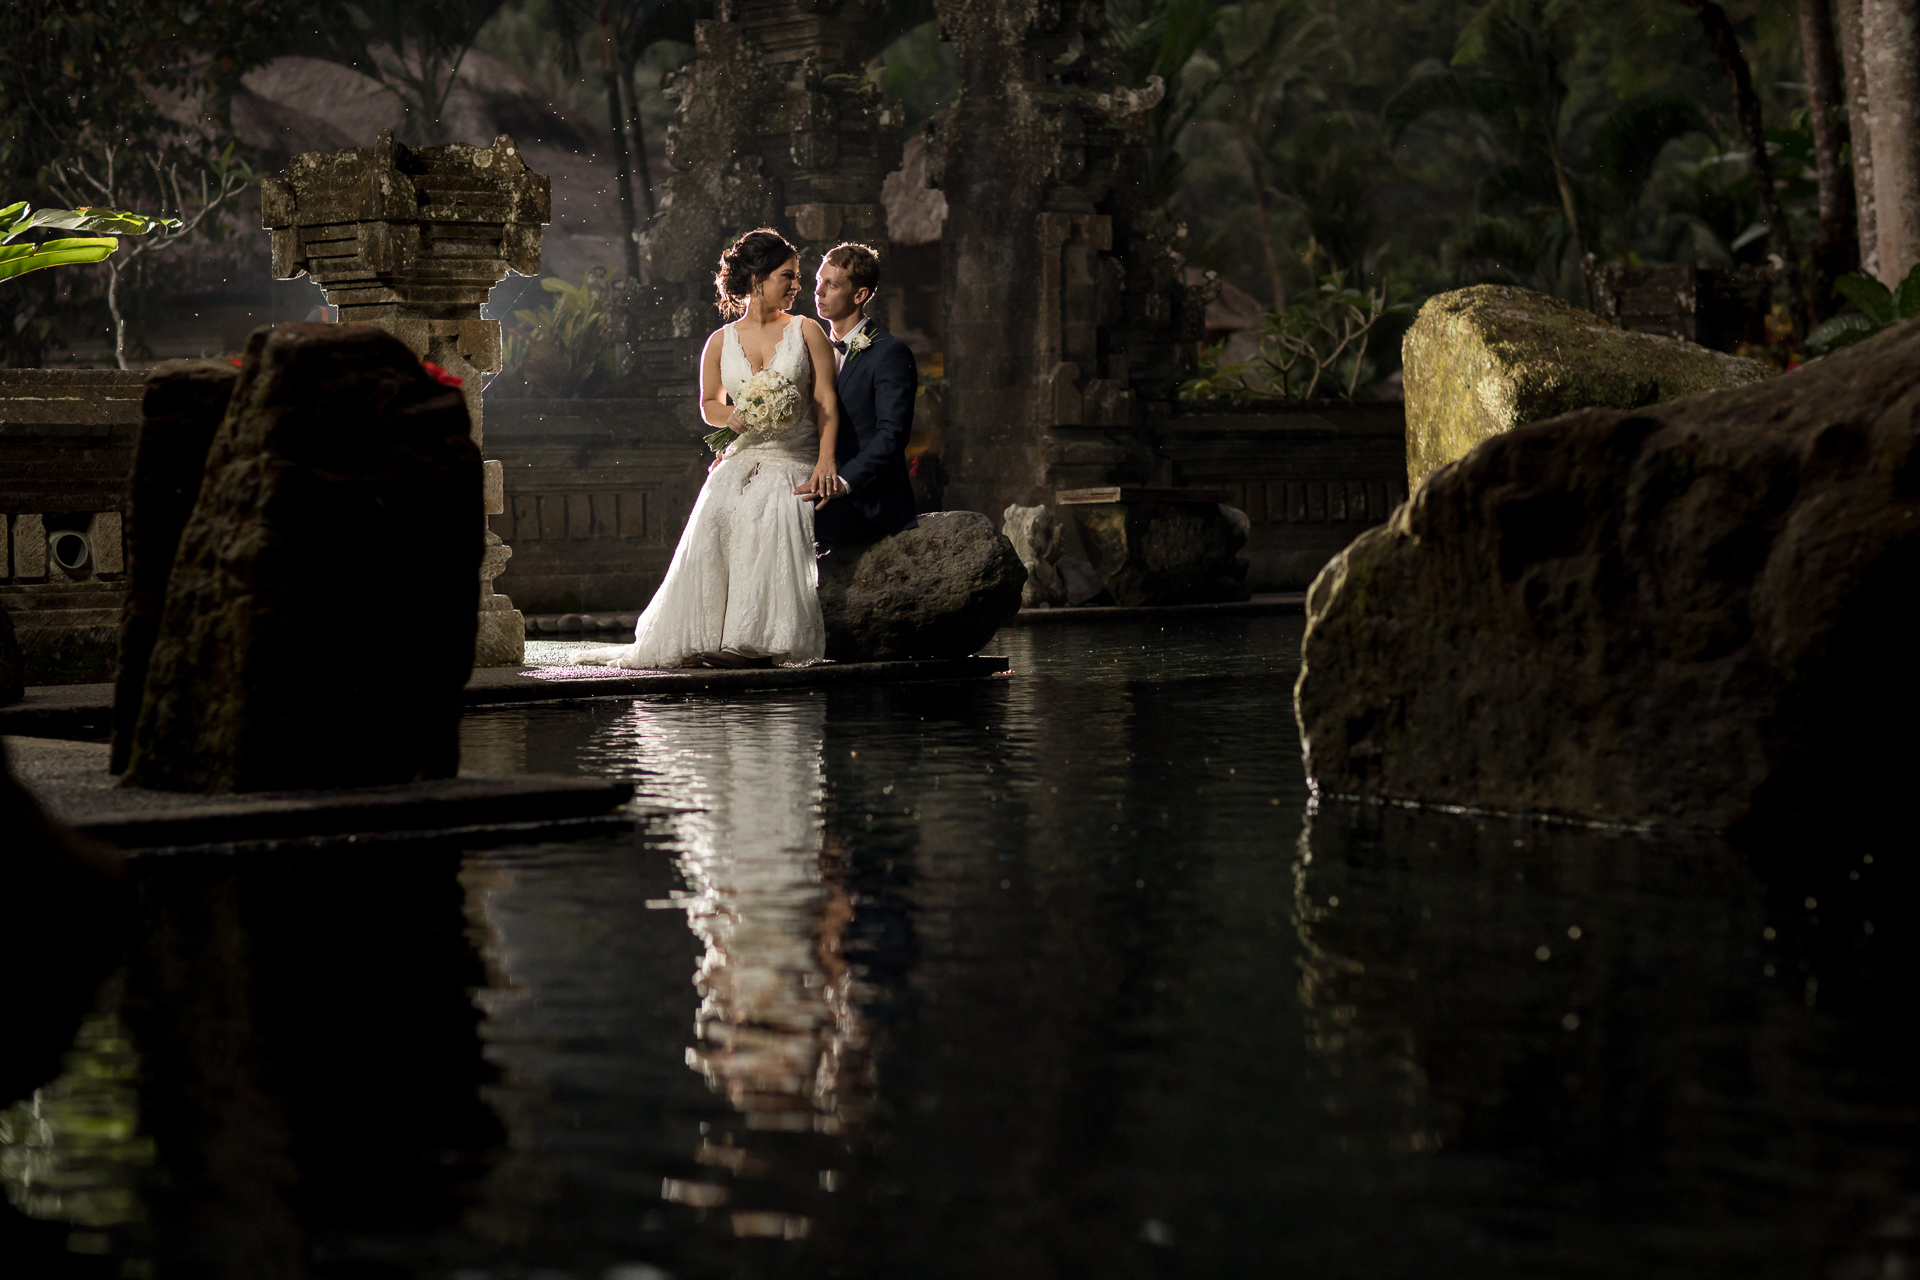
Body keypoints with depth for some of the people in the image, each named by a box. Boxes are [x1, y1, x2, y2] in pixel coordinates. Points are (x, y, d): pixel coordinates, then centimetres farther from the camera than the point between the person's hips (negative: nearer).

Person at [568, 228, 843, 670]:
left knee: (770, 512, -33)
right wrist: (732, 416, -3)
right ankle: (696, 639, -24)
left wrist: (826, 463, -14)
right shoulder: (720, 342, 11)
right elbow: (709, 404, 22)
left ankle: (755, 640, -33)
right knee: (714, 517, -27)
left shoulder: (807, 332, 6)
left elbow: (826, 402, 0)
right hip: (741, 455, 2)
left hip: (795, 459, -2)